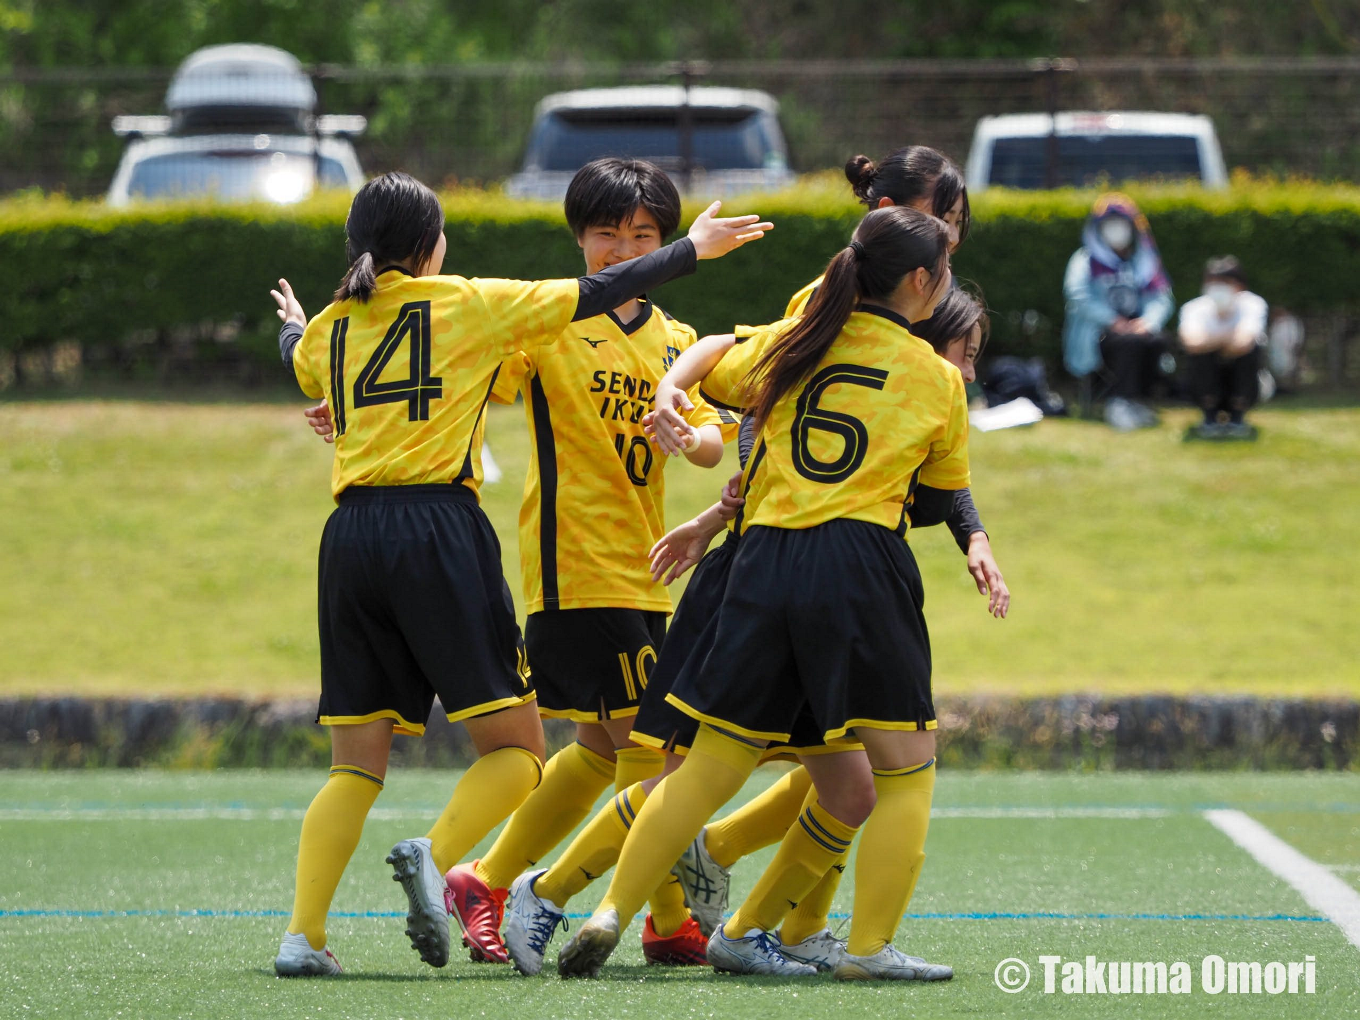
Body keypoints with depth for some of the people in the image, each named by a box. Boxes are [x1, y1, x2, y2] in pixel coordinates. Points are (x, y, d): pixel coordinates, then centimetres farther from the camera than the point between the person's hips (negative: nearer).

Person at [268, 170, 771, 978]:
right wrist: (693, 250, 20)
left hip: (350, 540, 5)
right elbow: (592, 296, 8)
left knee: (358, 764, 10)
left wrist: (294, 326, 63)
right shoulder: (469, 305, 4)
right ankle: (435, 858, -25)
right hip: (439, 530, -5)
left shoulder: (329, 330, 16)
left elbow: (301, 367, 40)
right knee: (515, 747, 2)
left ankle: (303, 934, -4)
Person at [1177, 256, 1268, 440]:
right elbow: (1192, 342, -41)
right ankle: (1210, 419, -14)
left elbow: (1242, 342, -39)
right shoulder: (1194, 308, -18)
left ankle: (1237, 418, -14)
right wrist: (1227, 341, -29)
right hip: (1208, 385, 0)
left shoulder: (1252, 305, -18)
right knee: (1198, 349, -28)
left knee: (1251, 348, -28)